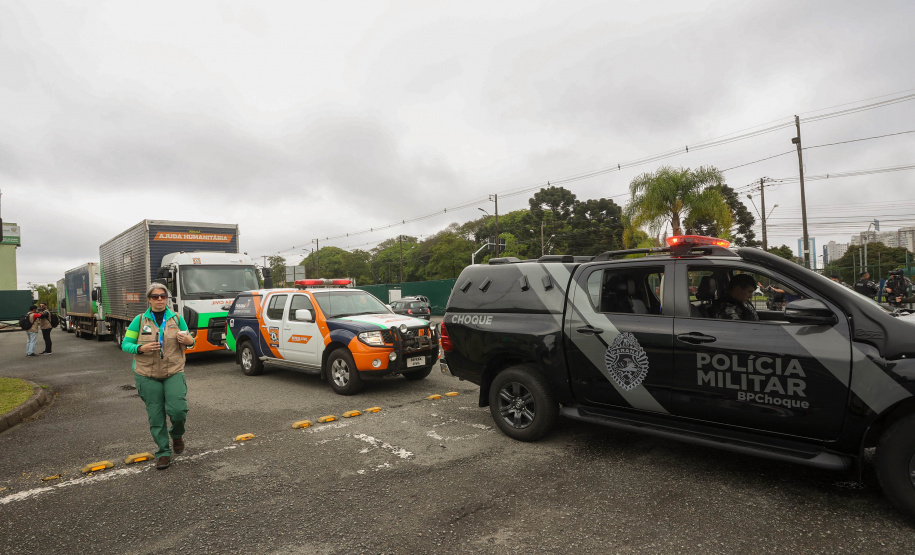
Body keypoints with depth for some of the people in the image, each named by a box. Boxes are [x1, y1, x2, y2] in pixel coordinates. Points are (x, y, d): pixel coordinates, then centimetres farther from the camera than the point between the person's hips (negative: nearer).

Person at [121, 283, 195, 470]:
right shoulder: (140, 320, 2)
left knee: (177, 409, -13)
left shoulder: (177, 319, 4)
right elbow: (125, 344, 2)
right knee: (155, 415, 5)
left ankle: (177, 434, 20)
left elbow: (190, 342, 12)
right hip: (147, 375, 0)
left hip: (174, 372, 0)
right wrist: (141, 348, -18)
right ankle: (163, 453, 19)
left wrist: (187, 340, -12)